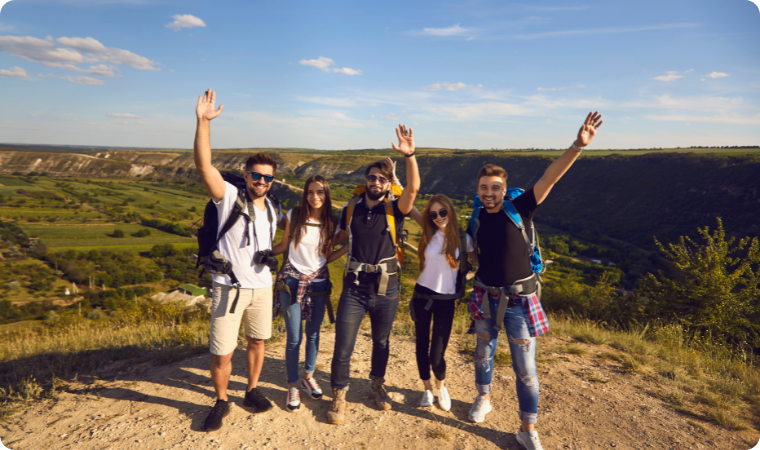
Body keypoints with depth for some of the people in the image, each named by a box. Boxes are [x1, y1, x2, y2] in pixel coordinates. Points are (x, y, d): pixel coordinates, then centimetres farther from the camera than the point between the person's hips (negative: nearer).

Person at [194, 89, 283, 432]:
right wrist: (203, 122, -33)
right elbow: (203, 165, -26)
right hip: (229, 287, -5)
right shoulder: (229, 197, -11)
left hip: (262, 286, 5)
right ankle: (221, 402, 26)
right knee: (222, 354, 2)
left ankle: (252, 390, 39)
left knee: (257, 341, 18)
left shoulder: (273, 211, 6)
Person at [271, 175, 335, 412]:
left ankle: (309, 376, 36)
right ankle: (292, 385, 17)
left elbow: (332, 250, 8)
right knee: (294, 338, -2)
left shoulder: (330, 222, -1)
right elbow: (284, 246, 4)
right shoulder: (294, 215, -5)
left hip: (318, 281, 2)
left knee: (313, 333, 12)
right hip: (292, 279, -2)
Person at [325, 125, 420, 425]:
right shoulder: (351, 209, 2)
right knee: (343, 347, 1)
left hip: (385, 290, 0)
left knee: (381, 342, 18)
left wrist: (410, 155, -37)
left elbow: (413, 188, -26)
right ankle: (339, 397, 22)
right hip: (354, 289, 1)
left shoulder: (394, 210, -6)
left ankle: (377, 386, 42)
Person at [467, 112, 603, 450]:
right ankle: (483, 399, 47)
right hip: (485, 296, 3)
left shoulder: (520, 209, -12)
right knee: (484, 352, 20)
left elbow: (549, 178, -24)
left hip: (519, 299, -3)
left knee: (525, 366, 3)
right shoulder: (476, 220, -2)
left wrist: (578, 146, -34)